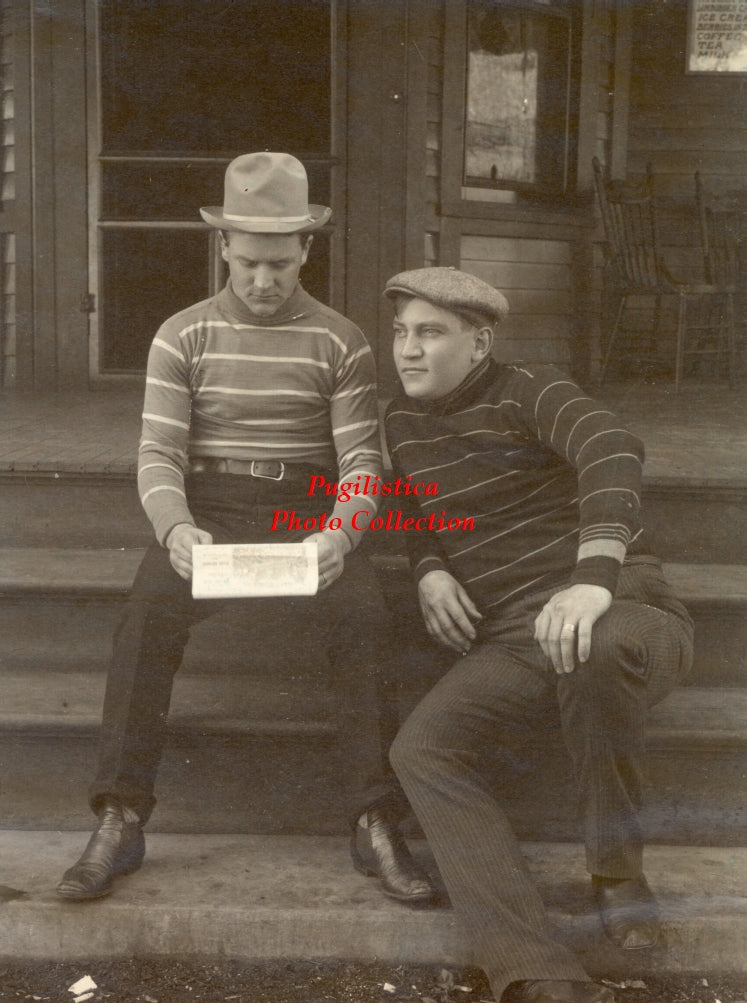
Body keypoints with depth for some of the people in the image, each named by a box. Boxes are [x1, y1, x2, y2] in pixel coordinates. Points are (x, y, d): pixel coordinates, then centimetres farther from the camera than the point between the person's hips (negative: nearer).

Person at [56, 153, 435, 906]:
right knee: (149, 612, -30)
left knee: (364, 616, -29)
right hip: (204, 515, 0)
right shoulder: (183, 336, 6)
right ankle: (120, 821, -21)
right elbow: (158, 455, -3)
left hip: (305, 518, 0)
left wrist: (338, 535, -25)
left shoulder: (340, 343, 4)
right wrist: (176, 528, -25)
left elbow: (363, 463, -3)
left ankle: (375, 825, -18)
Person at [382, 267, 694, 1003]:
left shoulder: (529, 393, -2)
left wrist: (593, 579, -39)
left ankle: (616, 866, -14)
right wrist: (428, 573, 5)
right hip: (511, 645, 5)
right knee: (422, 750, -23)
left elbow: (613, 452, -22)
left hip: (622, 616, -5)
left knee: (599, 646, -41)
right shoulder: (401, 424, 16)